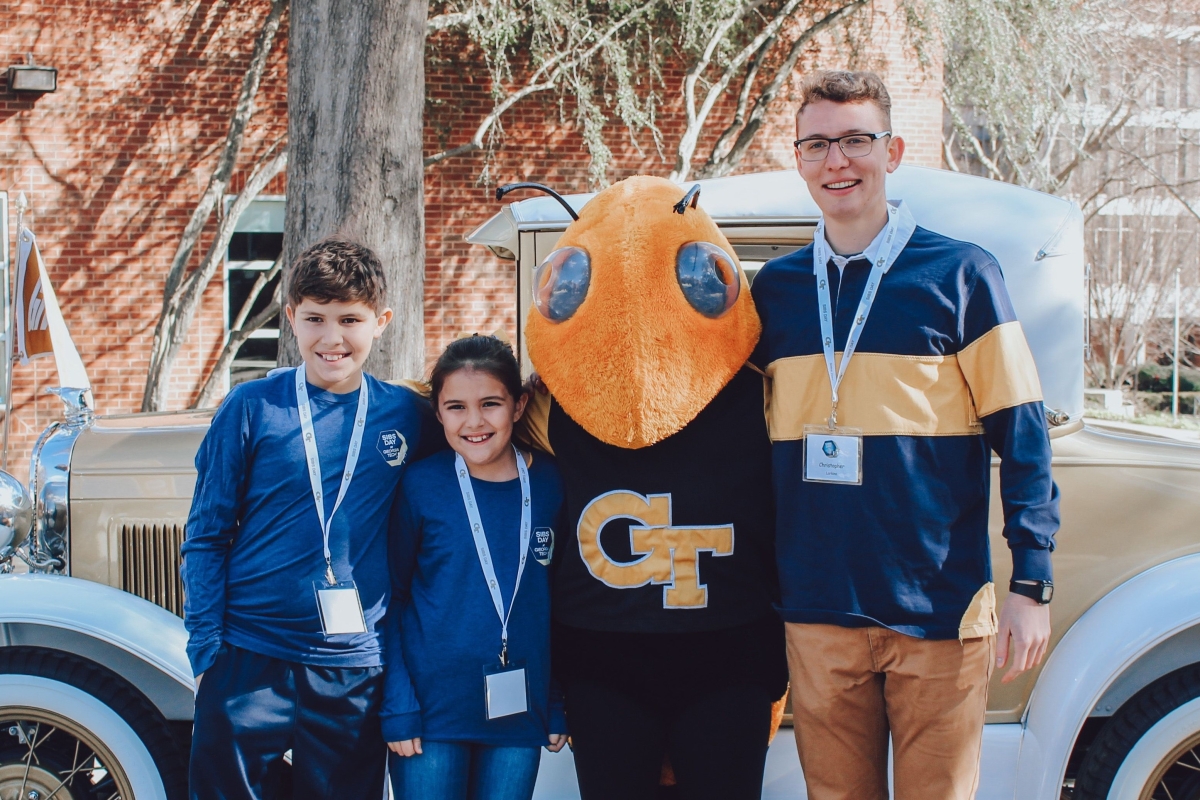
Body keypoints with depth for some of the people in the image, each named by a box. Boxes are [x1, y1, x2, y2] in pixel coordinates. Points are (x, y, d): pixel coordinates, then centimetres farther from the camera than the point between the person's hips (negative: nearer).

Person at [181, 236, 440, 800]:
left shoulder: (408, 416, 2)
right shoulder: (251, 408, -4)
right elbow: (206, 535, 0)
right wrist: (205, 648, -4)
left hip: (355, 670, 2)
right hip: (250, 660, -1)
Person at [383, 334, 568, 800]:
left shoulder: (550, 483, 0)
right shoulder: (421, 485, -6)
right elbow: (391, 598, -2)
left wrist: (559, 704, 7)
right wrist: (398, 708, -7)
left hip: (520, 710, 2)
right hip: (431, 709, -2)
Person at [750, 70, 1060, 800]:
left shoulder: (961, 274, -1)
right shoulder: (775, 288, 9)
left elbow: (1023, 438, -3)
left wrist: (1032, 586, -9)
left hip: (938, 616, -3)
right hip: (818, 616, 3)